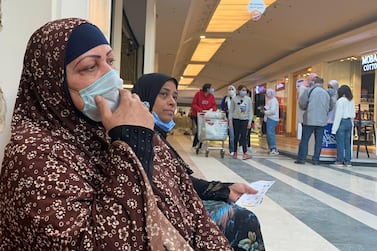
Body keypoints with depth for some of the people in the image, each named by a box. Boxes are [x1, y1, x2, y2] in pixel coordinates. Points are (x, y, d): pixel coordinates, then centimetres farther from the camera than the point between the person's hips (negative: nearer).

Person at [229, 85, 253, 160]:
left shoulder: (248, 99, 2)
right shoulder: (234, 99, -1)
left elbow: (250, 111, 5)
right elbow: (231, 111, 2)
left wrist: (250, 121, -1)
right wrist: (230, 121, -2)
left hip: (245, 120, 1)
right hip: (236, 119, -1)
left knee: (243, 136, -7)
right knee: (236, 136, 4)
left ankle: (245, 153, -14)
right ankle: (235, 152, 14)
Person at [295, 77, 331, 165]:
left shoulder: (309, 91, -4)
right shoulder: (326, 93, 7)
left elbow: (301, 103, -5)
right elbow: (329, 108, 8)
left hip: (309, 120, -3)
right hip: (322, 121, 3)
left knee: (304, 140, 4)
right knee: (318, 141, 8)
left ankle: (301, 158, 4)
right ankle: (315, 159, 8)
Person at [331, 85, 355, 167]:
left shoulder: (340, 101, -10)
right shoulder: (352, 101, 9)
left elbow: (338, 115, -13)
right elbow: (353, 115, 12)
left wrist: (334, 128, -10)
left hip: (342, 122, -6)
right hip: (349, 122, 6)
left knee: (340, 142, 0)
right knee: (347, 143, 10)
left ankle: (340, 161, 4)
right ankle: (347, 161, 12)